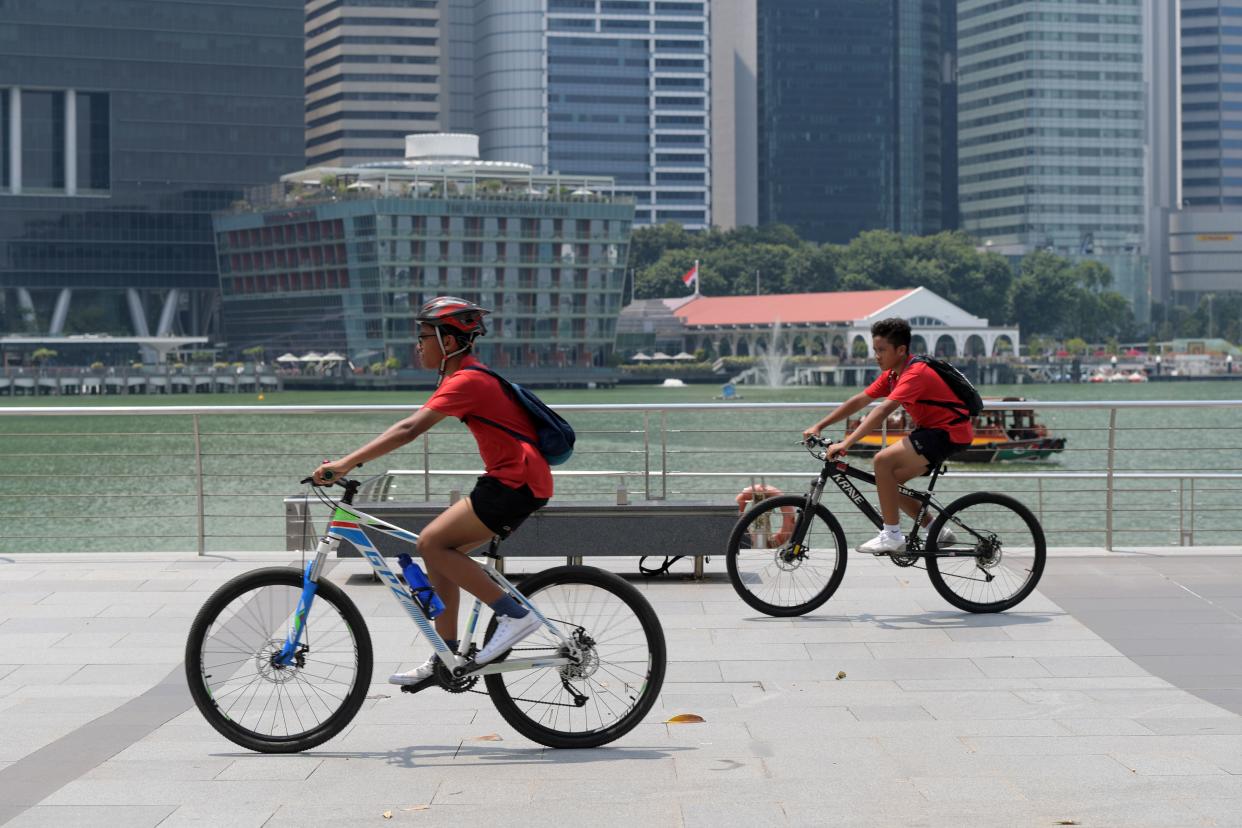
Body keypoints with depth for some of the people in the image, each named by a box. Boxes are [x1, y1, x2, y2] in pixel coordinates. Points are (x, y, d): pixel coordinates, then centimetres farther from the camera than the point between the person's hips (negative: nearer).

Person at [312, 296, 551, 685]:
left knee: (432, 543, -13)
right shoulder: (463, 376, 16)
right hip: (514, 480, 10)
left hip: (518, 482, -10)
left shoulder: (466, 382, -16)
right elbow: (411, 427, 19)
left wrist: (346, 462, -27)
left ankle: (514, 613, -10)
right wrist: (351, 461, 13)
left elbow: (409, 429, -25)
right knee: (440, 550, 9)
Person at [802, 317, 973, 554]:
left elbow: (882, 411, -32)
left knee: (883, 461, -21)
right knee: (891, 481, 6)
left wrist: (846, 444, -37)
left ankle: (892, 536, -16)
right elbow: (858, 401, 9)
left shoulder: (915, 374, -22)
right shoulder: (891, 375, 7)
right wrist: (818, 426, 4)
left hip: (949, 433, -10)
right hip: (931, 430, 10)